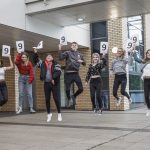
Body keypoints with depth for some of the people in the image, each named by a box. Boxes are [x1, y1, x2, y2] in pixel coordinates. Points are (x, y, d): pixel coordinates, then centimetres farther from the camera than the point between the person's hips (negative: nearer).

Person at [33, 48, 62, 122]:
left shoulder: (55, 64, 2)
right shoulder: (42, 63, 12)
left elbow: (58, 72, -11)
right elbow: (36, 60, 17)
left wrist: (53, 78, -22)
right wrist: (35, 53, 4)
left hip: (55, 83, -3)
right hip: (46, 83, 3)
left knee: (57, 99, -1)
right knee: (47, 99, 8)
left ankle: (59, 114, 12)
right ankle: (49, 113, 23)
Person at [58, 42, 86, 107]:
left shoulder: (79, 54, 14)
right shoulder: (67, 53, 2)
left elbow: (84, 63, 20)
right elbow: (61, 57, -14)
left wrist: (82, 61, -2)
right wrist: (60, 49, -23)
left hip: (76, 73, 3)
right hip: (68, 74, -3)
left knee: (81, 89, -3)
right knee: (67, 89, -1)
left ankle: (73, 96, 26)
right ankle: (69, 99, 27)